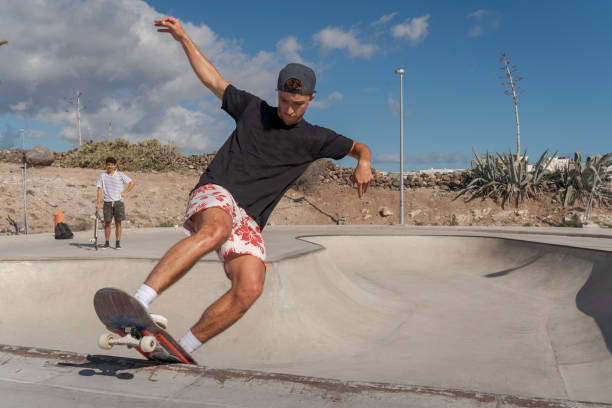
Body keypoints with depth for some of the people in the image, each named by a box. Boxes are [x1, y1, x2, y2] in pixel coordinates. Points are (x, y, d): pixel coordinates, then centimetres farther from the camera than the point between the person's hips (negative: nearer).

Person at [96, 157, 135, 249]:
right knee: (107, 223, 1)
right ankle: (107, 243, 11)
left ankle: (118, 243, 5)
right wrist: (98, 203, -3)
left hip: (118, 202, -1)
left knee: (118, 223, 0)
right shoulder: (102, 176, 7)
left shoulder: (120, 175, 3)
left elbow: (132, 183, 7)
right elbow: (99, 190, 4)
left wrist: (125, 192, -3)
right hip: (107, 203, 1)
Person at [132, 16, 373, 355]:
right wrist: (184, 39, 22)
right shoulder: (252, 109, 13)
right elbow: (212, 79, 24)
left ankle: (182, 349, -7)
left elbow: (360, 147, 24)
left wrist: (363, 164, 1)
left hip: (249, 219, 2)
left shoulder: (314, 139, 15)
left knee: (250, 289, -22)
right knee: (216, 230, -40)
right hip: (215, 194, -2)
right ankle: (137, 303, -44)